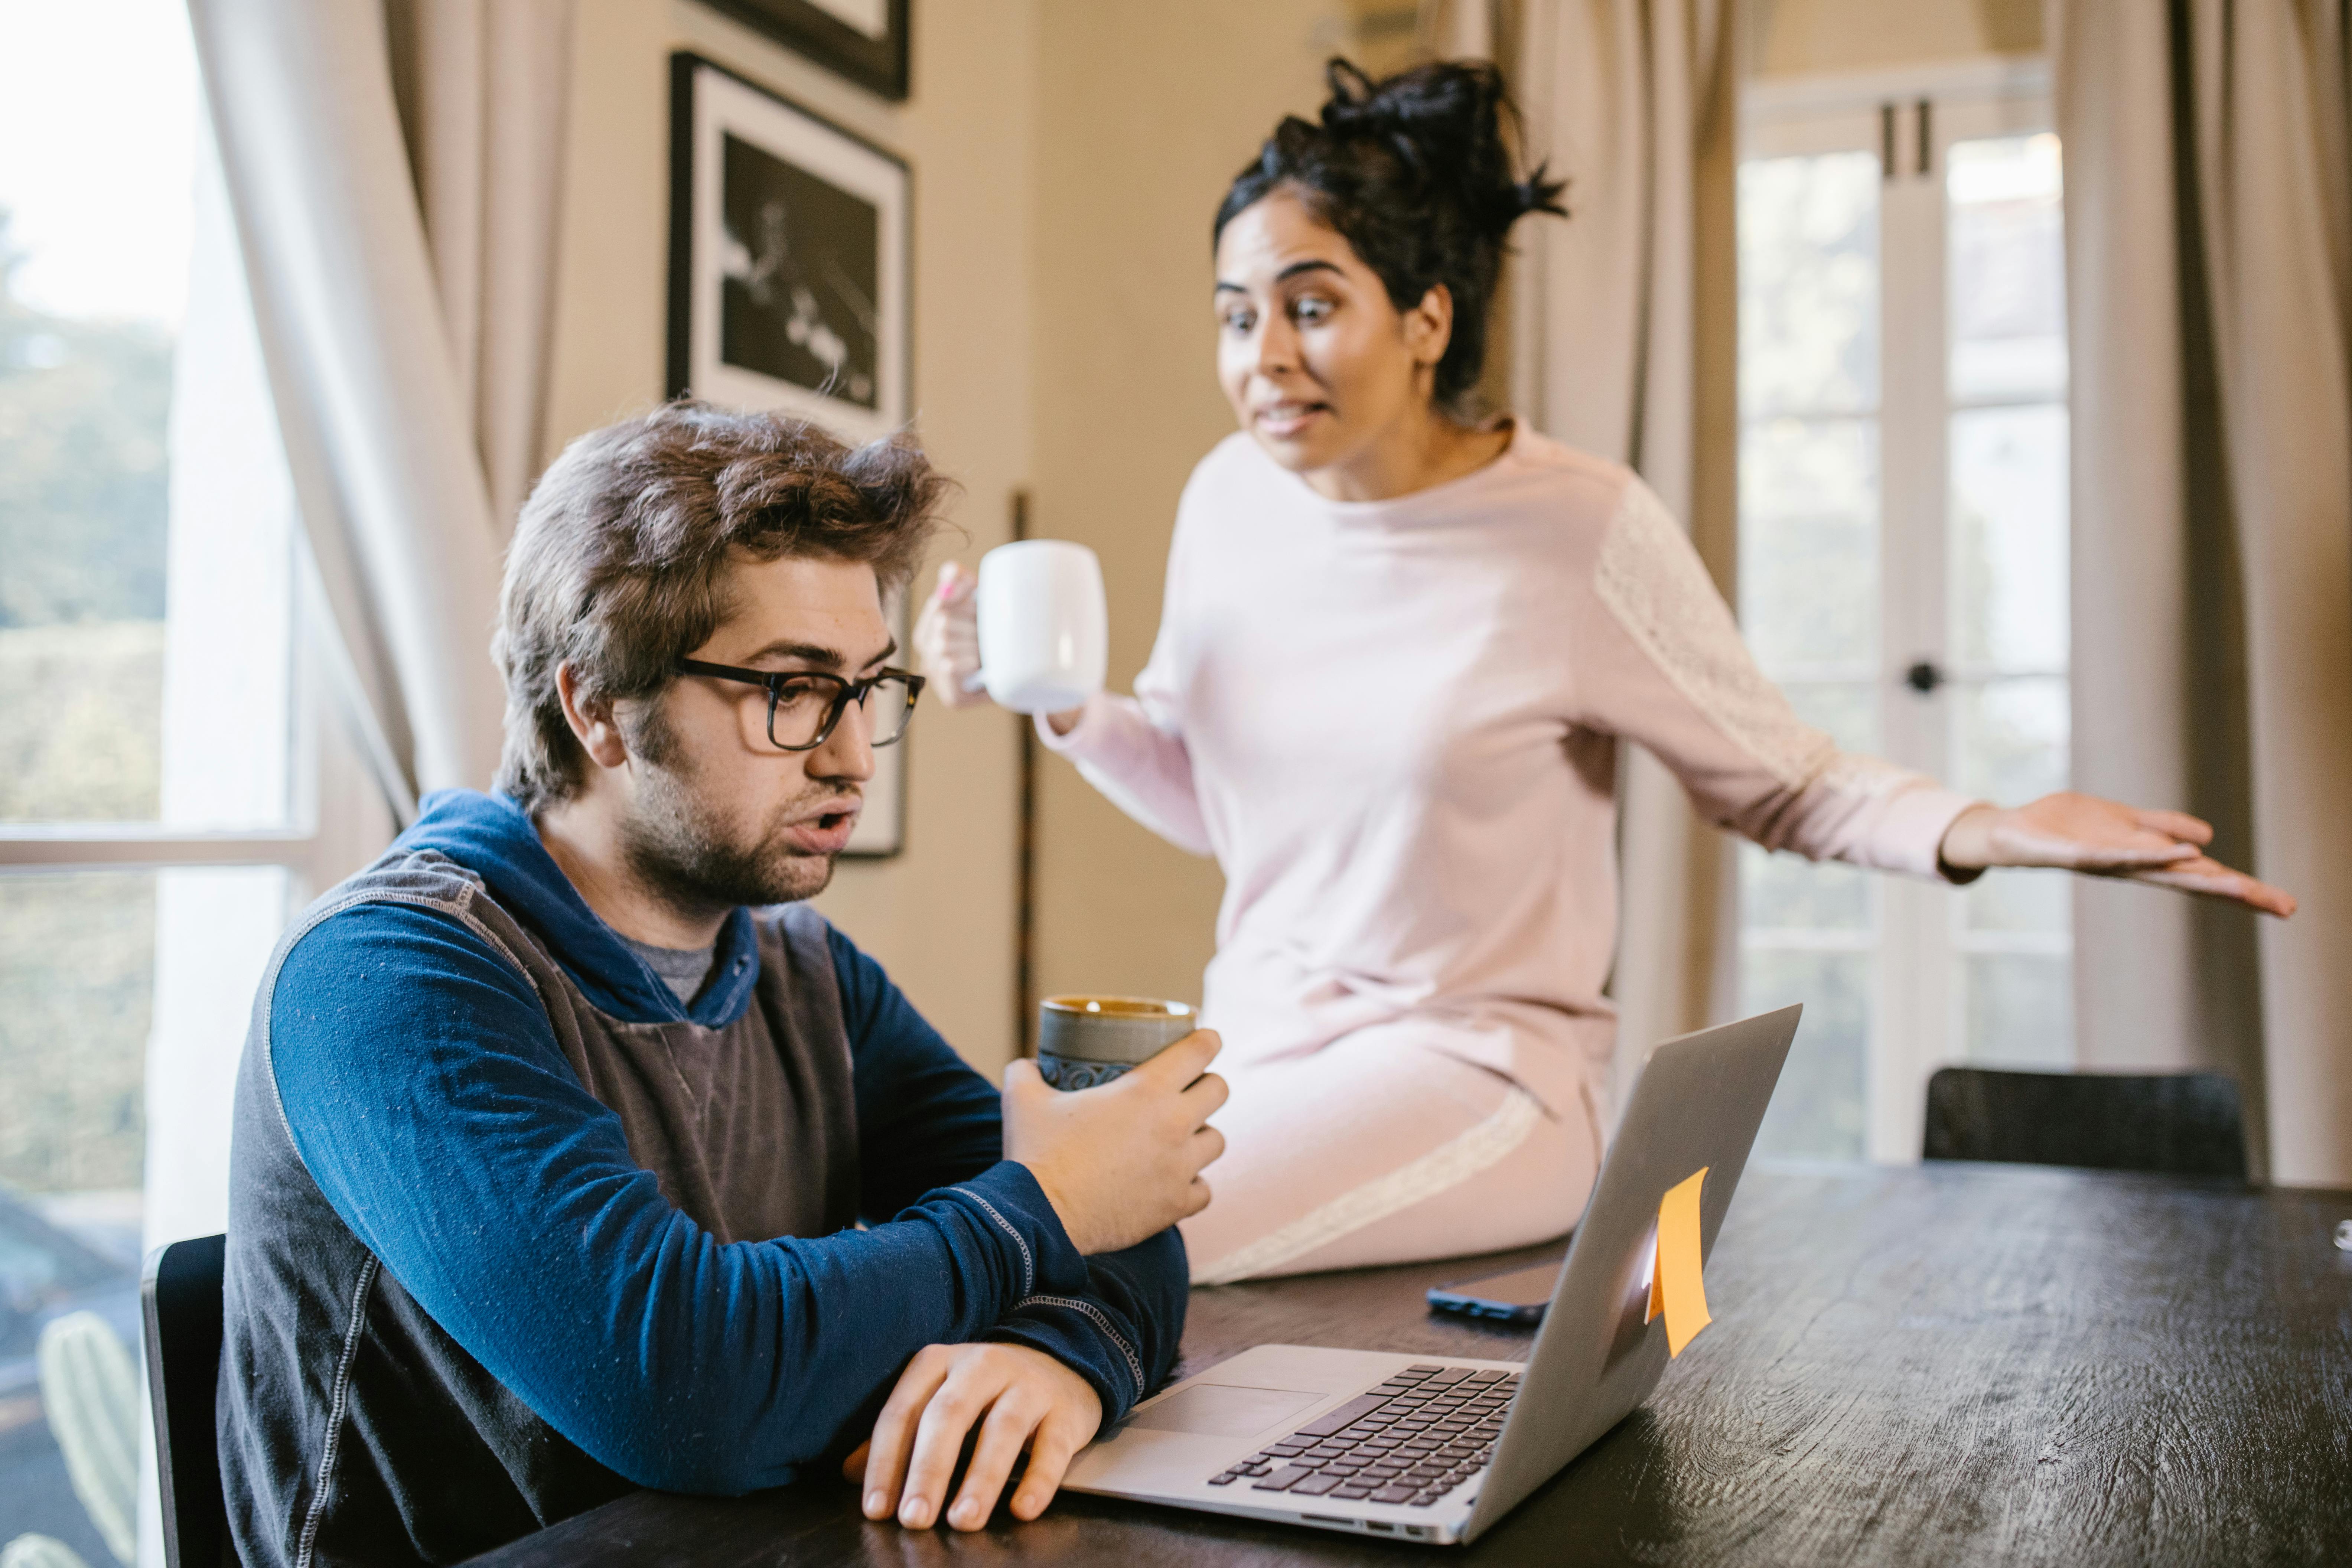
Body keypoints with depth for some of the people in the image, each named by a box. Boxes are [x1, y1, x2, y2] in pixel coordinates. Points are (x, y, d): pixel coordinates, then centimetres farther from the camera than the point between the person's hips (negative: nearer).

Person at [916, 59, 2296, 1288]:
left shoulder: (1584, 529, -12)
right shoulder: (1230, 499, 3)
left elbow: (1780, 781, -1)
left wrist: (1976, 829, -20)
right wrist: (1058, 701, -1)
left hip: (1477, 1070, -5)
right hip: (1253, 1044, 6)